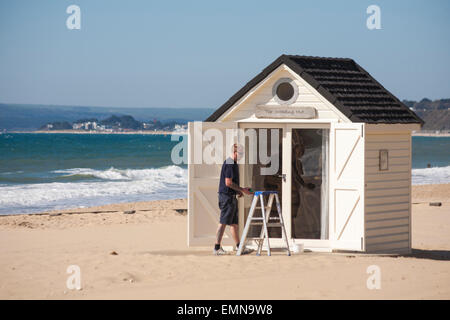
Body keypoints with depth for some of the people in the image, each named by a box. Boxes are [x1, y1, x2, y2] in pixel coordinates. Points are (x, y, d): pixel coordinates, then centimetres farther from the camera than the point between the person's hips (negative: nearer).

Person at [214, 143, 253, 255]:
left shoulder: (233, 163, 17)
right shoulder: (229, 164, -16)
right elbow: (228, 183, -20)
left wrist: (238, 191, 15)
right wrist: (242, 190, -14)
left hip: (231, 196, 10)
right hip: (227, 196, -10)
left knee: (234, 223, 13)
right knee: (223, 223, -7)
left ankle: (238, 246, 19)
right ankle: (217, 248, -5)